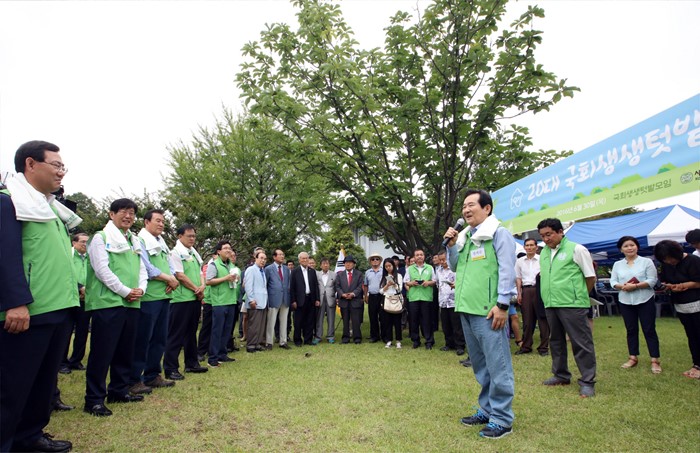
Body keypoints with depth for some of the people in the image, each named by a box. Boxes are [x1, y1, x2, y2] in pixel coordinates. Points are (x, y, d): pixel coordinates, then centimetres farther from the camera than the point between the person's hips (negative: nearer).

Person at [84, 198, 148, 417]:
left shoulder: (135, 241, 18)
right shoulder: (101, 238, -2)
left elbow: (142, 269, 17)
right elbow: (102, 269, -12)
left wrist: (141, 289, -2)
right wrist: (125, 291, -13)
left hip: (132, 303, 7)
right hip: (108, 302, -7)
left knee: (125, 350, 12)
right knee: (102, 352, -4)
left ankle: (119, 390, 25)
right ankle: (94, 399, 5)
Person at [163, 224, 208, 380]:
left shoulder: (194, 253, 14)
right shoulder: (175, 252, -9)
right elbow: (180, 276, -15)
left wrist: (202, 286, -5)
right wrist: (197, 290, -9)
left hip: (195, 298, 8)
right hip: (181, 299, -8)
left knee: (191, 332, 16)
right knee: (176, 335, -3)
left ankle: (192, 364, 26)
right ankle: (170, 368, 5)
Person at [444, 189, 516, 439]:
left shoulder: (498, 233, -4)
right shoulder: (464, 236, 17)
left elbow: (507, 270, -10)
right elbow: (456, 267, 22)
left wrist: (502, 304, -15)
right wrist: (451, 246, 7)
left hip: (489, 311, -8)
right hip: (467, 310, 8)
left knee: (497, 365, 0)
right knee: (480, 365, 16)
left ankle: (502, 418, 10)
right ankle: (487, 409, 28)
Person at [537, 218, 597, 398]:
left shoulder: (576, 249, -6)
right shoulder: (544, 253, 12)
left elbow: (590, 277, -1)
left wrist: (578, 295, 7)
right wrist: (551, 295, 15)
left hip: (572, 305, -7)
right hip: (550, 304, 7)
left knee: (581, 343, -1)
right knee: (556, 341, 15)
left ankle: (587, 382, 9)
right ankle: (561, 375, 29)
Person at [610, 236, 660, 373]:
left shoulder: (647, 262, -2)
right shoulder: (617, 264, 8)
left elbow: (652, 281, -9)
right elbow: (613, 281, 4)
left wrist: (635, 286, -20)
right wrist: (622, 286, -17)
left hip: (645, 301, -3)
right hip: (625, 302, 3)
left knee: (649, 330, 0)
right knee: (631, 330, 10)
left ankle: (655, 360, 6)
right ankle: (633, 358, 19)